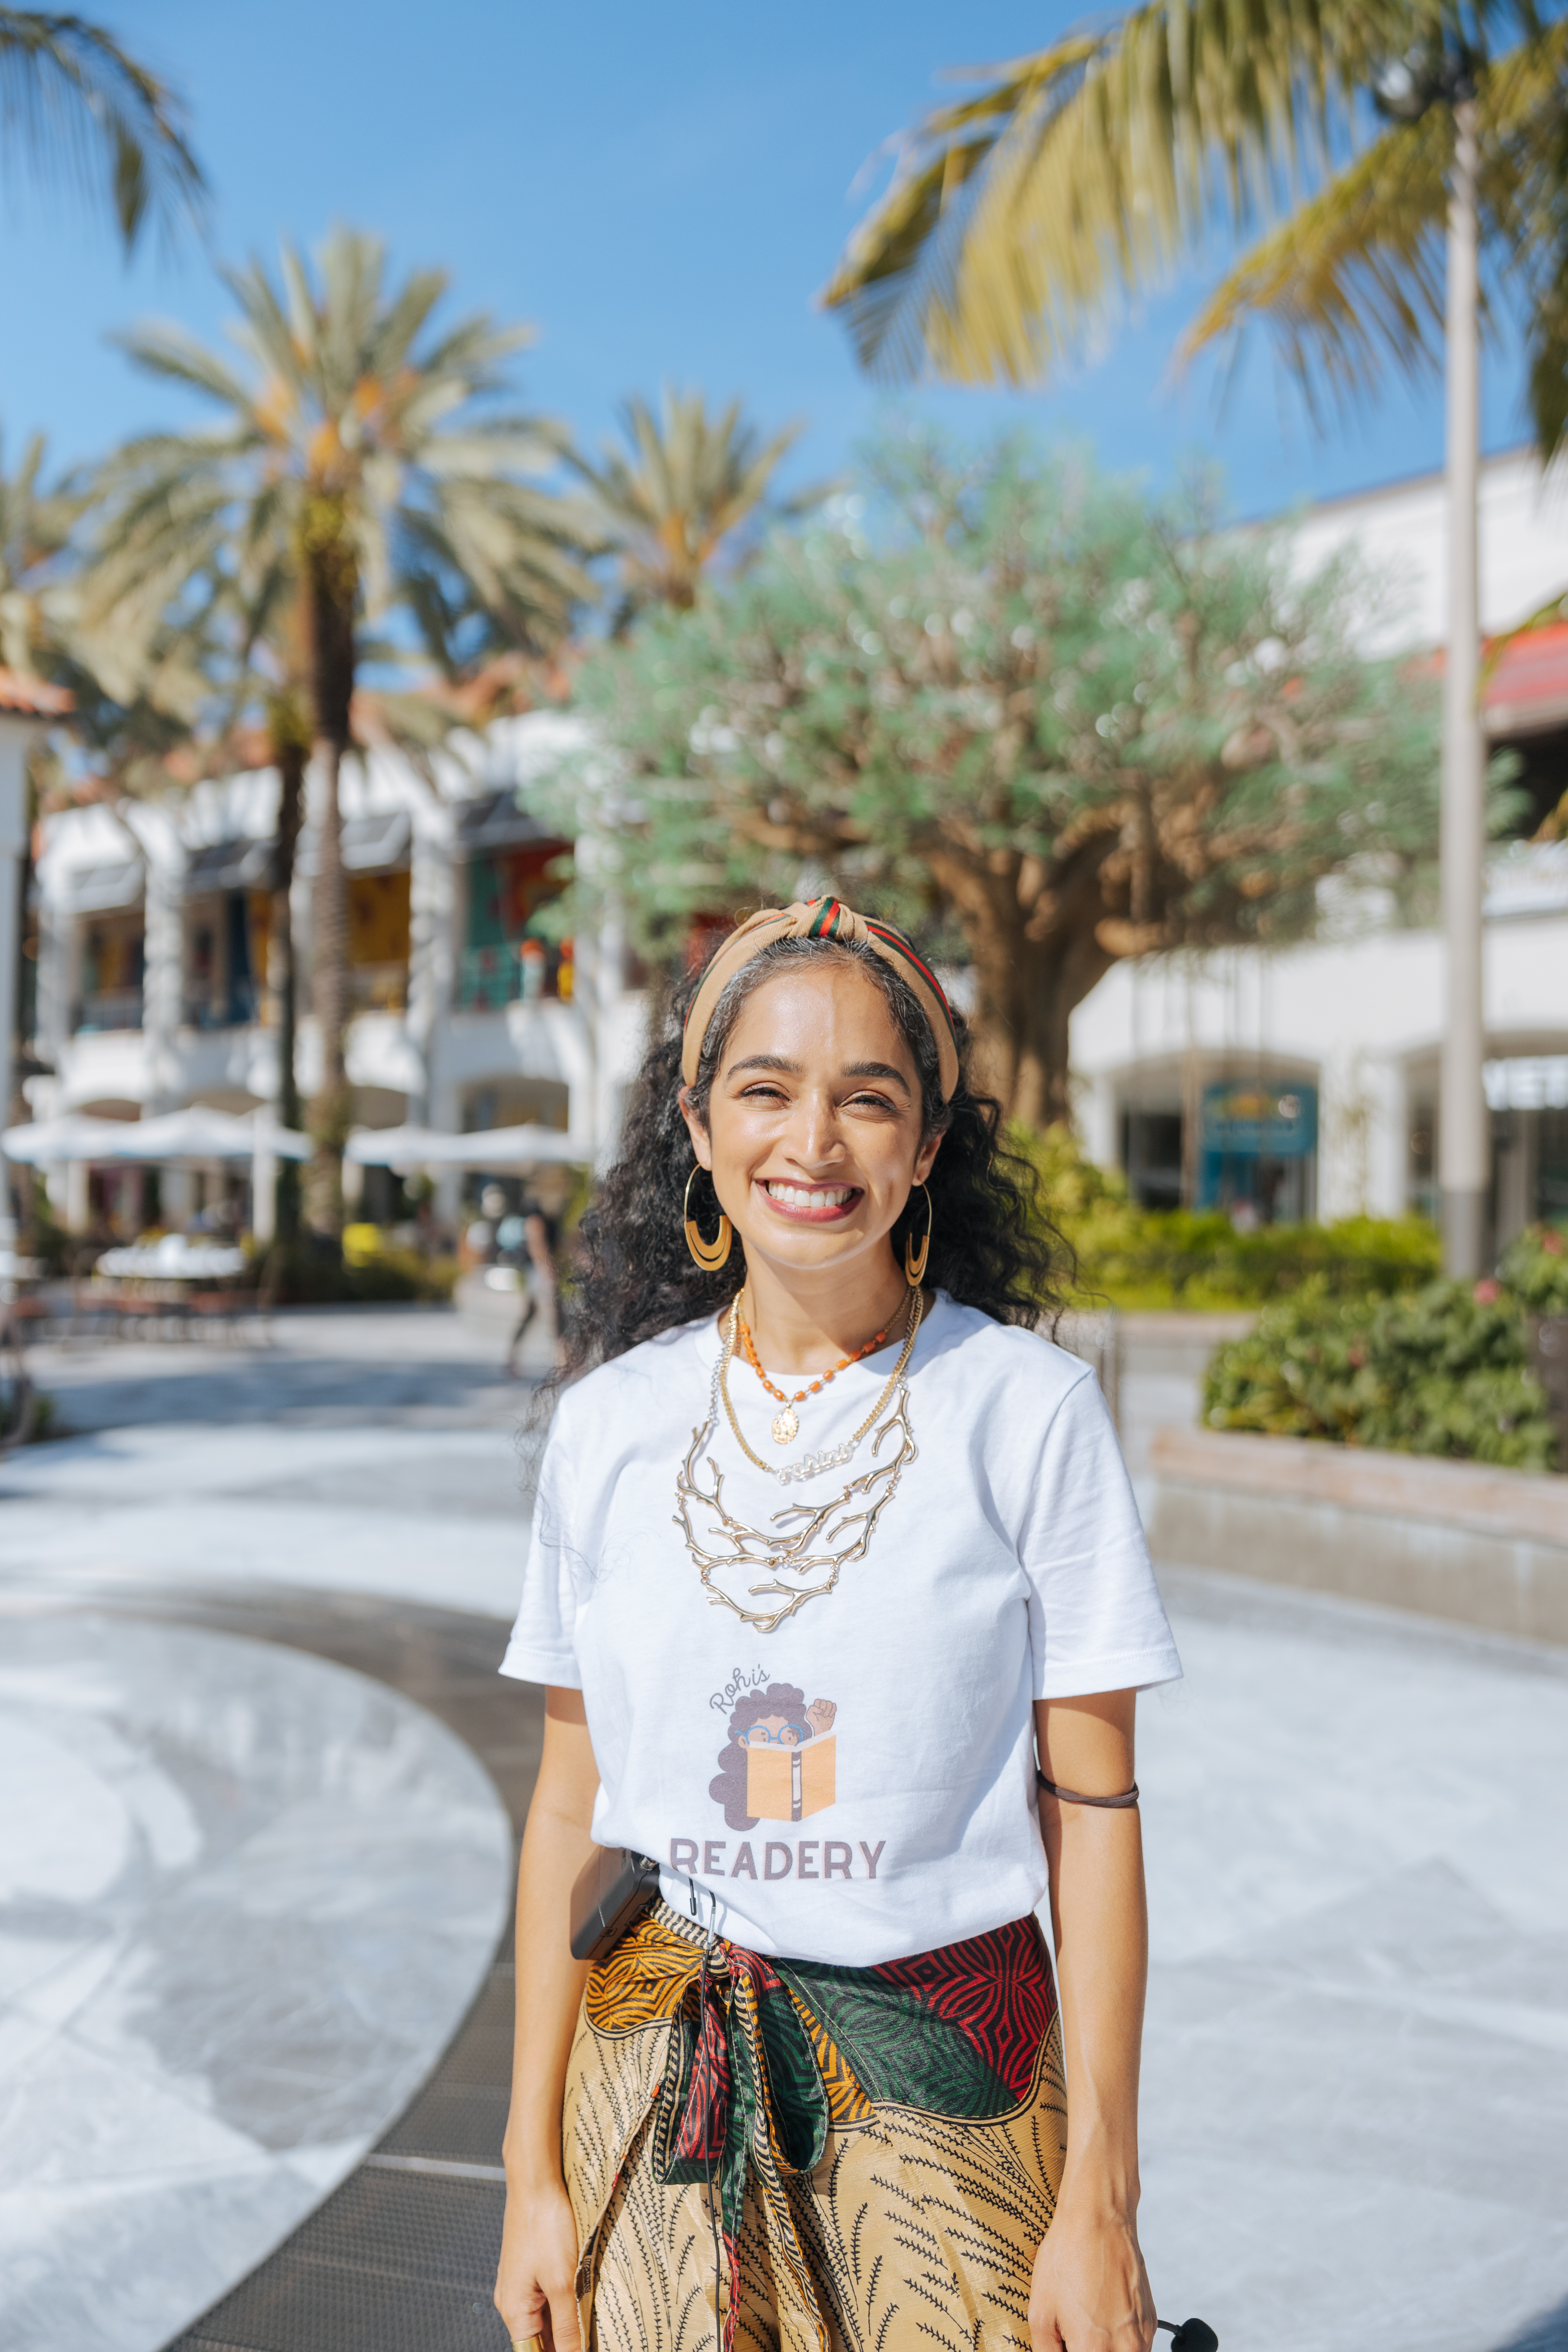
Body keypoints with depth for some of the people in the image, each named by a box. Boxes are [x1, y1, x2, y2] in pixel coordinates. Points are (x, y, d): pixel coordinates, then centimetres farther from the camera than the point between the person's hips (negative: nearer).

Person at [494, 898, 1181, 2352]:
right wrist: (532, 2169, 3)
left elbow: (1090, 1814, -6)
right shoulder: (612, 1421, -2)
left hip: (944, 2086, -2)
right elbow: (570, 1809, 3)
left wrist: (1099, 2201, -7)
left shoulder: (1027, 1411, -10)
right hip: (658, 2087, 2)